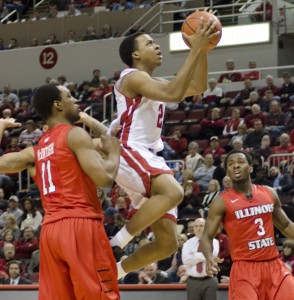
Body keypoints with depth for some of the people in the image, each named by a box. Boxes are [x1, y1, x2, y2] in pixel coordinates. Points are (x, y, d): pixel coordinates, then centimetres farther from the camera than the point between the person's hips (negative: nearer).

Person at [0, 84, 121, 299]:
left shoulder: (36, 150, 19)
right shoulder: (75, 135, -3)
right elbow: (104, 178, -12)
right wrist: (114, 151, 7)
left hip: (50, 230, 7)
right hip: (80, 225, -7)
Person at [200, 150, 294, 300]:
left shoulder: (269, 193, 9)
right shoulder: (222, 202, -4)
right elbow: (206, 236, -7)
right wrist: (209, 257, -27)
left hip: (273, 265, 5)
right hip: (245, 267, -5)